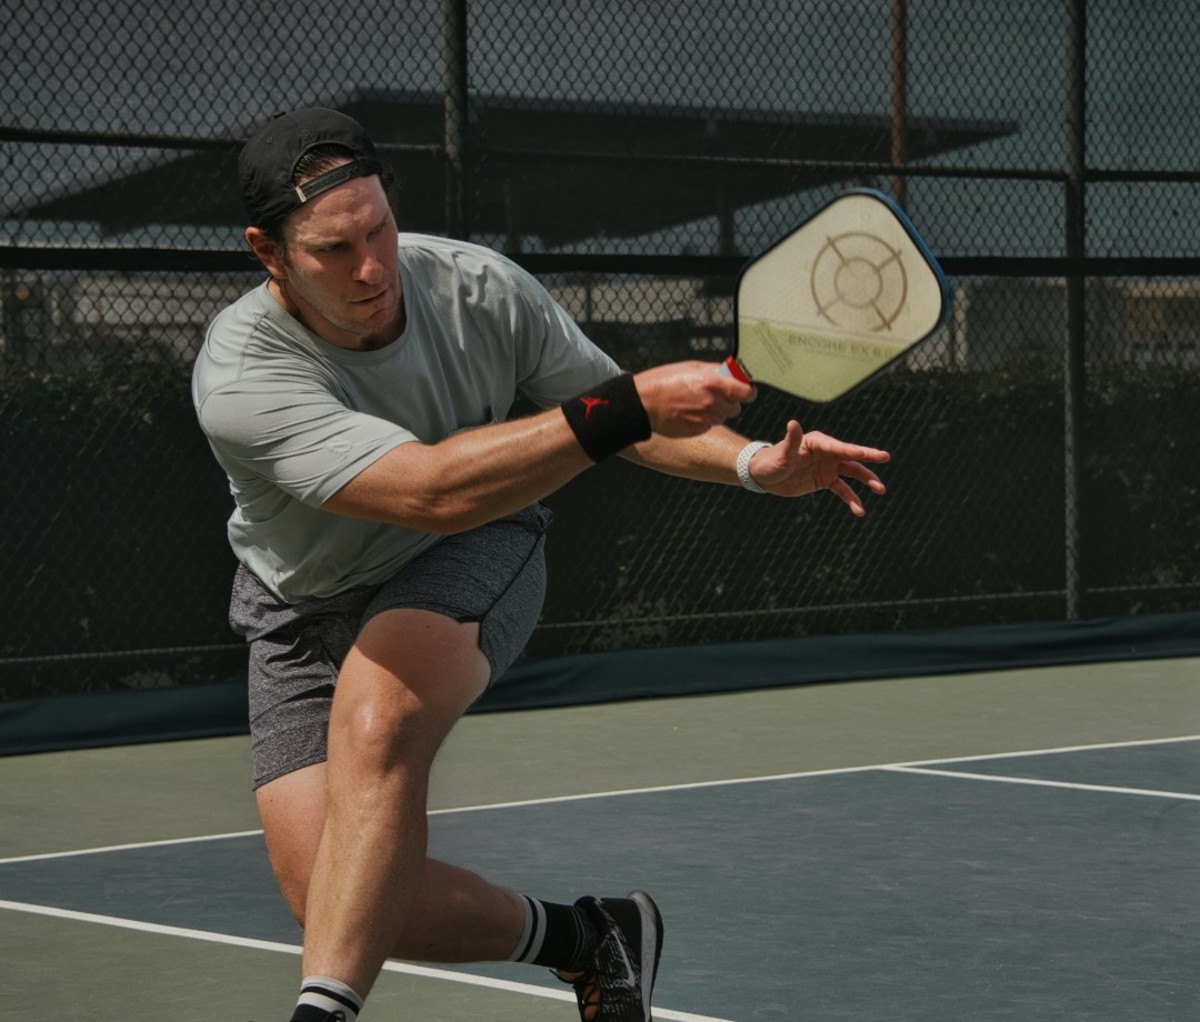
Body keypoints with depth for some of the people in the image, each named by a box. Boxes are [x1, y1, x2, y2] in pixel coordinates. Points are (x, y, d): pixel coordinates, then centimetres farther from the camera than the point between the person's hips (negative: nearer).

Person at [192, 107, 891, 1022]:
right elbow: (434, 489, -42)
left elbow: (615, 418, -1)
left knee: (376, 724, -34)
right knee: (332, 902, -13)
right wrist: (628, 406, -46)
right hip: (307, 611, 0)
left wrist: (754, 462, -19)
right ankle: (584, 938, 9)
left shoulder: (476, 287, -18)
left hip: (474, 564, 0)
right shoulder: (240, 378, -32)